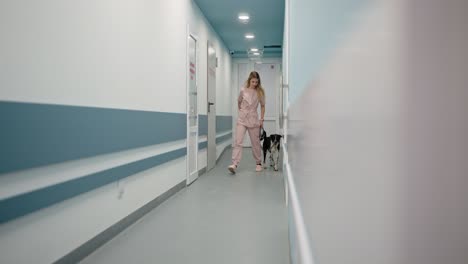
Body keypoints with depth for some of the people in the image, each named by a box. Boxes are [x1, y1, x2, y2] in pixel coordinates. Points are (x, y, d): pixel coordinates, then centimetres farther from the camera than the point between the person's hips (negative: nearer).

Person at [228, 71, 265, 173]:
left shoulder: (260, 92, 0)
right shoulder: (243, 90, -2)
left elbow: (263, 106, 9)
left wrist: (261, 120, 6)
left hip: (254, 120, 1)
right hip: (242, 119, 0)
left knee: (256, 143, 9)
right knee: (238, 142, -11)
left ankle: (258, 163, 25)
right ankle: (234, 164, -15)